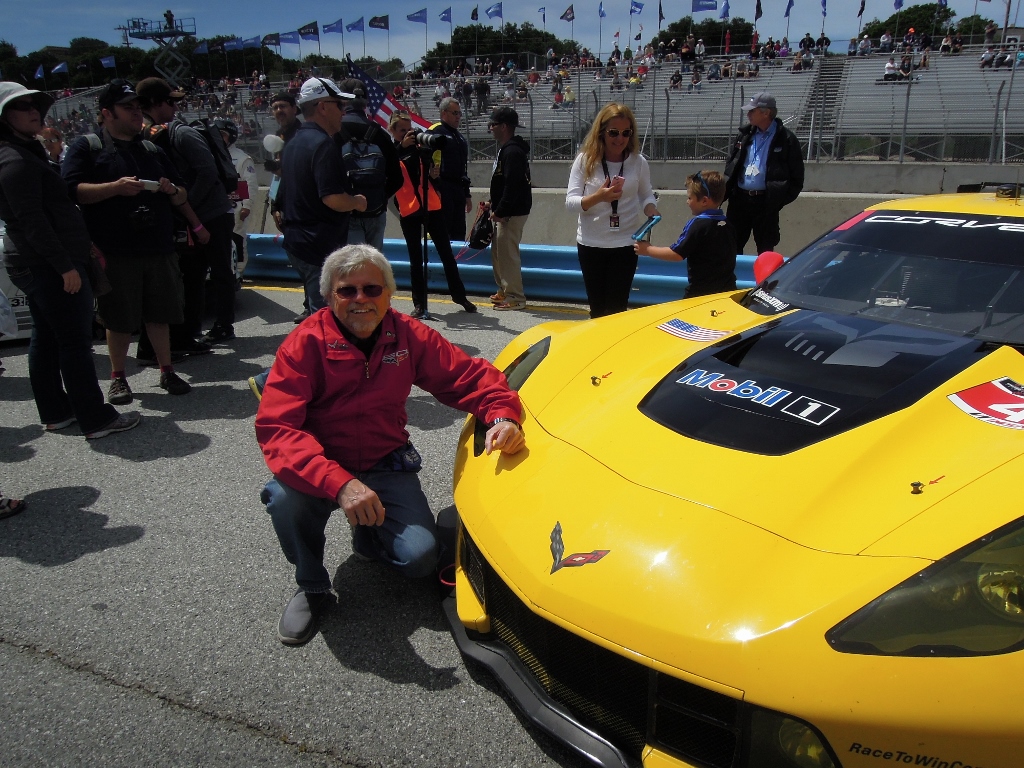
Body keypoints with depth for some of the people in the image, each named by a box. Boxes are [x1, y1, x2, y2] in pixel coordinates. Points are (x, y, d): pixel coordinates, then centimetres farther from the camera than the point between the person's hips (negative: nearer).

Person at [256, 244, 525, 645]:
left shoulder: (408, 336, -7)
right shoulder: (306, 343, -18)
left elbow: (472, 375, -1)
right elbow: (275, 428, -27)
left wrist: (503, 416, -25)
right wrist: (339, 483, -42)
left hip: (386, 467, 2)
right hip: (319, 468, -2)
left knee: (420, 558, -16)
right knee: (284, 497, -34)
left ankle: (369, 537, 22)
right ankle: (312, 586, -2)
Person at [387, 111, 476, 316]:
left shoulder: (420, 147, 8)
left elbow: (432, 168, 14)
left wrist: (434, 174, -9)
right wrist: (402, 146, -26)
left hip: (432, 207, 2)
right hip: (408, 210, -2)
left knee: (446, 253, 5)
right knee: (415, 259, 3)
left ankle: (459, 295, 16)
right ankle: (419, 303, 10)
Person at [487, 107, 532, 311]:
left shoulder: (512, 151, -17)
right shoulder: (506, 149, 16)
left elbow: (512, 186, -24)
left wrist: (499, 211, -21)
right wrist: (493, 205, 16)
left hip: (512, 213, -11)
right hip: (505, 212, 11)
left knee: (507, 253, -8)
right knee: (498, 252, 17)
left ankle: (515, 297, -2)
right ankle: (504, 291, 26)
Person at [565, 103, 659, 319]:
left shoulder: (638, 162, -2)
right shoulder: (585, 160, -7)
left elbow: (646, 195, 9)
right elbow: (570, 201, -10)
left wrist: (652, 212, -13)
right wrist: (598, 197, -28)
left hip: (625, 244, 0)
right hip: (591, 244, 0)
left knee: (617, 308, 0)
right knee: (597, 308, 10)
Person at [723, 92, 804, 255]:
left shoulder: (786, 139, -4)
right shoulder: (745, 135, 10)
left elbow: (797, 176, -2)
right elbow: (730, 166, 17)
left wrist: (782, 198, -9)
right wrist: (727, 191, 6)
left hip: (766, 203, -4)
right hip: (740, 199, 4)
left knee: (765, 251, 4)